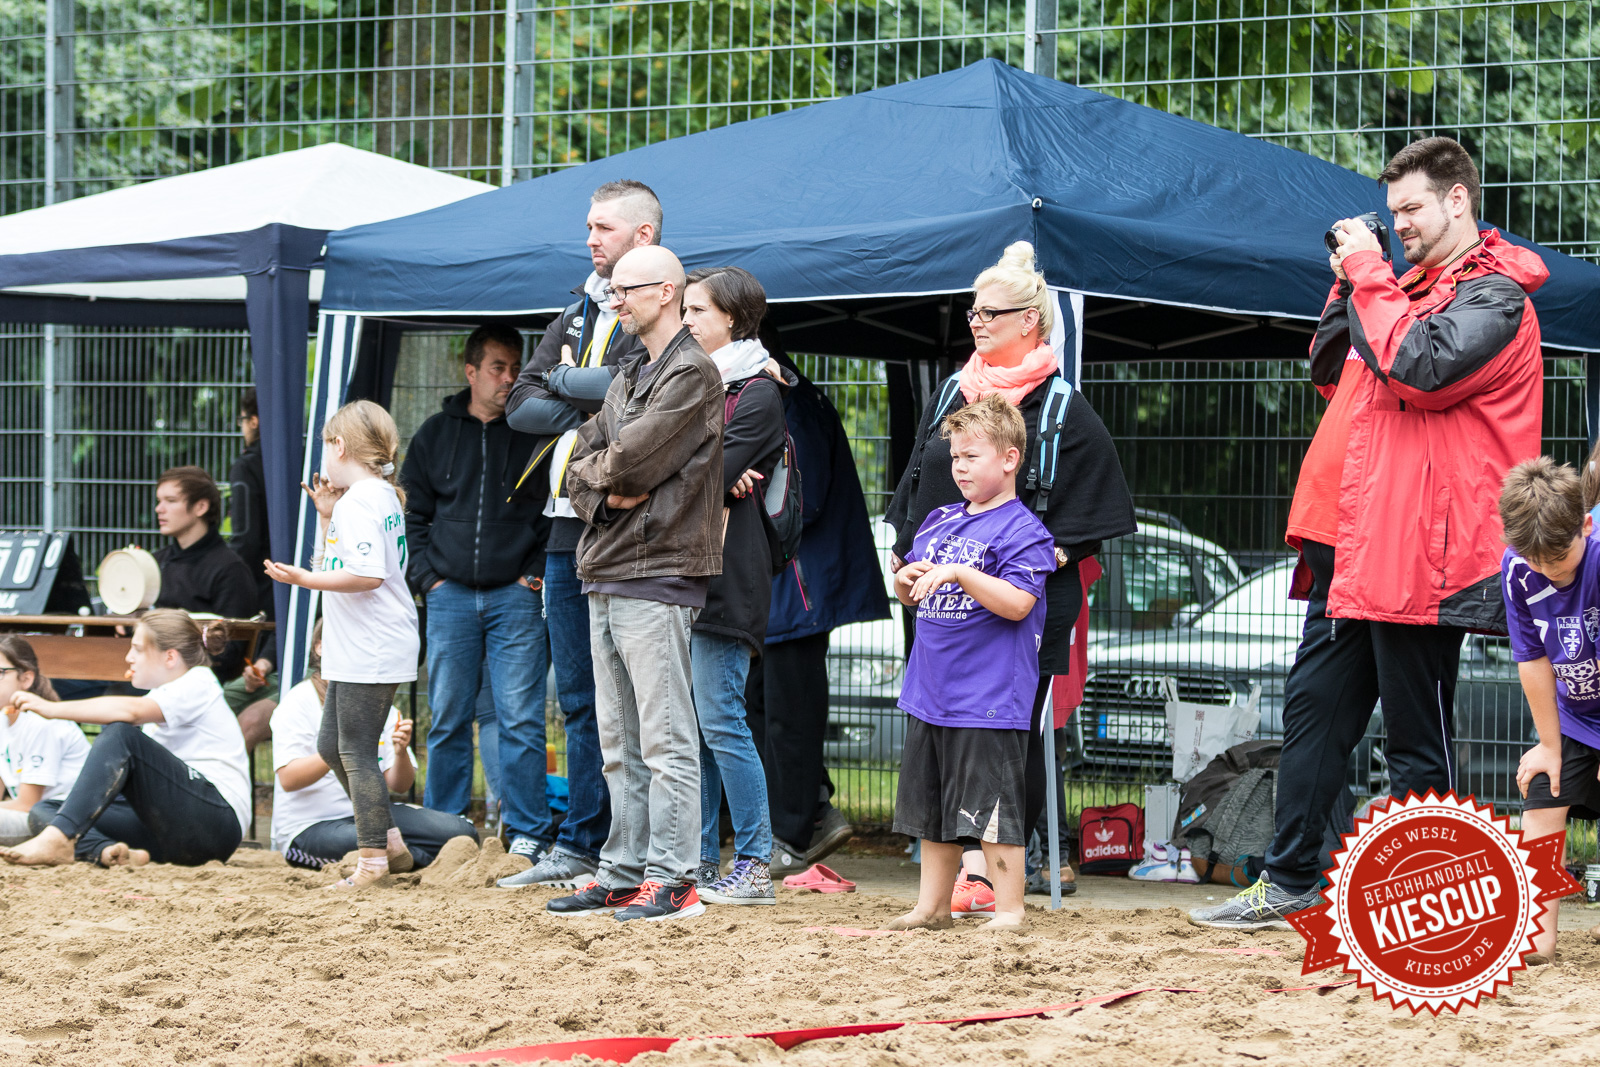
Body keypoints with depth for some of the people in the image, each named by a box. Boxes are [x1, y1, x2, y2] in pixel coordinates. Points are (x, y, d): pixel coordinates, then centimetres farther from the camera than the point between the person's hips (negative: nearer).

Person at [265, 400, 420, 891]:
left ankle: (373, 858, 1)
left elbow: (366, 575, -26)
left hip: (369, 651, -10)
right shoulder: (385, 496, 14)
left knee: (356, 751, -4)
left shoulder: (357, 503, -16)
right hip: (360, 648, 10)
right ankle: (390, 841, 19)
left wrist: (304, 578, -24)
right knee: (332, 745, 15)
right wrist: (327, 517, 15)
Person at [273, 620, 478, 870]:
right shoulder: (299, 702, -5)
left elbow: (399, 786, 7)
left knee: (462, 831, -17)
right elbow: (288, 779, -19)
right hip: (309, 826, -5)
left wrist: (401, 753, -15)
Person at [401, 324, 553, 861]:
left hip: (517, 596, -2)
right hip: (450, 596, 2)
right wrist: (426, 576, 5)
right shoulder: (435, 434, 12)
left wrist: (539, 573, -4)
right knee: (448, 719, 5)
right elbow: (413, 514, 16)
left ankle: (527, 834, -1)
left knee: (520, 718, -6)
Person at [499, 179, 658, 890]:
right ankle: (580, 848, 17)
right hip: (569, 527, 8)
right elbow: (521, 405, 11)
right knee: (579, 698, 11)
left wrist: (564, 383, -6)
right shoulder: (577, 316, 20)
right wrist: (592, 408, -5)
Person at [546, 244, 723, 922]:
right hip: (606, 575, 9)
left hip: (657, 573, -9)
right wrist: (610, 488, -5)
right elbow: (580, 468, 16)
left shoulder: (692, 373, -8)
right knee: (620, 744, 11)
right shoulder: (628, 379, 21)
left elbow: (630, 459, -17)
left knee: (664, 739, -8)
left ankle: (672, 881, -8)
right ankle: (623, 874, 15)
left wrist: (602, 471, 4)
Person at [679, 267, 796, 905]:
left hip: (724, 572, -8)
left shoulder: (758, 392, -5)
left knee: (720, 720, -9)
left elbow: (715, 474, -15)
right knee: (686, 721, 7)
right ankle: (700, 861, 12)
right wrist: (717, 477, -8)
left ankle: (754, 868, -6)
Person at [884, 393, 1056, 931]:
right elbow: (910, 595, 22)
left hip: (989, 703, -8)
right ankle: (932, 906, 24)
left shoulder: (1022, 530, -9)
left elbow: (1018, 603, -20)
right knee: (931, 807, 14)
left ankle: (1009, 911, 3)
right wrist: (906, 578, -1)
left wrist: (958, 573, -25)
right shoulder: (938, 522, 15)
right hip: (931, 694, 8)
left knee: (992, 810, -5)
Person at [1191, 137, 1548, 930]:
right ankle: (1290, 884, 17)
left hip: (1418, 553, -9)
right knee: (1313, 708, 10)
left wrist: (1370, 277, -12)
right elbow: (1332, 374, 24)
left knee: (1417, 738, -2)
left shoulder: (1493, 294, -7)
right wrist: (1351, 283, 11)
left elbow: (1419, 366, -24)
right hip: (1351, 542, 9)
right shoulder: (1409, 288, 21)